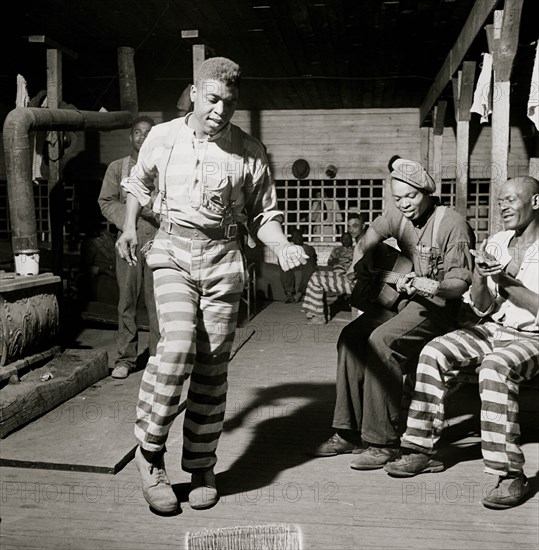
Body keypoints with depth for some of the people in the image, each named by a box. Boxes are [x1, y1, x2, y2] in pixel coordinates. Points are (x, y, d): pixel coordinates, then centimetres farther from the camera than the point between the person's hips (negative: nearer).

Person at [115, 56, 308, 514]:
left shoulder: (251, 153, 0)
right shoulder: (162, 137, 3)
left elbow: (263, 215, 7)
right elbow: (137, 182, 22)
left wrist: (283, 246, -13)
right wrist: (130, 227, 9)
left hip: (223, 257, 1)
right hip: (173, 251, 0)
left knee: (212, 366, 2)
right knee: (178, 345, -21)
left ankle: (202, 467, 18)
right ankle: (149, 451, 0)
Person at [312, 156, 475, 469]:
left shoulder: (453, 225, -14)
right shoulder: (399, 215, 6)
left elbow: (461, 283, -17)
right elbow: (374, 232, 29)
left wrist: (430, 286, -36)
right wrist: (366, 261, 15)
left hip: (439, 304, -7)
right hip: (401, 296, 7)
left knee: (382, 340, -30)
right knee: (351, 336, -15)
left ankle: (383, 441, -23)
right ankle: (349, 433, -8)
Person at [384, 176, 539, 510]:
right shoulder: (497, 243, 10)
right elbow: (482, 308, 6)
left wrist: (506, 281, -21)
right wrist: (481, 276, -13)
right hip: (495, 329, 6)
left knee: (495, 368, -36)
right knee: (435, 352, -16)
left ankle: (511, 474, -29)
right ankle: (423, 449, -10)